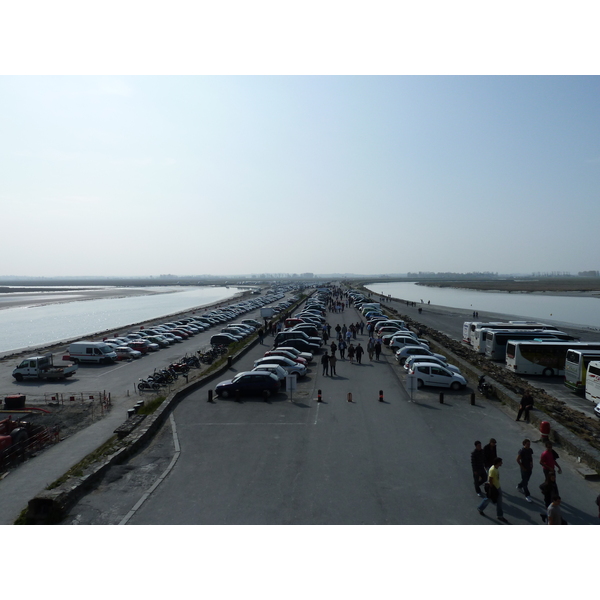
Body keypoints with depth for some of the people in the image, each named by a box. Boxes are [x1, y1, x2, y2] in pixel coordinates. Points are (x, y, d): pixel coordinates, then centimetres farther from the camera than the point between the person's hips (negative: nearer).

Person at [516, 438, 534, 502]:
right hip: (524, 468, -7)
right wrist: (522, 467, -14)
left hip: (529, 468, 7)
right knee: (525, 482, -1)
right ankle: (527, 496, 6)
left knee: (526, 480, 20)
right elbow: (518, 460, -17)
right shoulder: (521, 451, -19)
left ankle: (519, 486, 46)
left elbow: (531, 458, 15)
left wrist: (532, 465, 3)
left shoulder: (530, 450, 0)